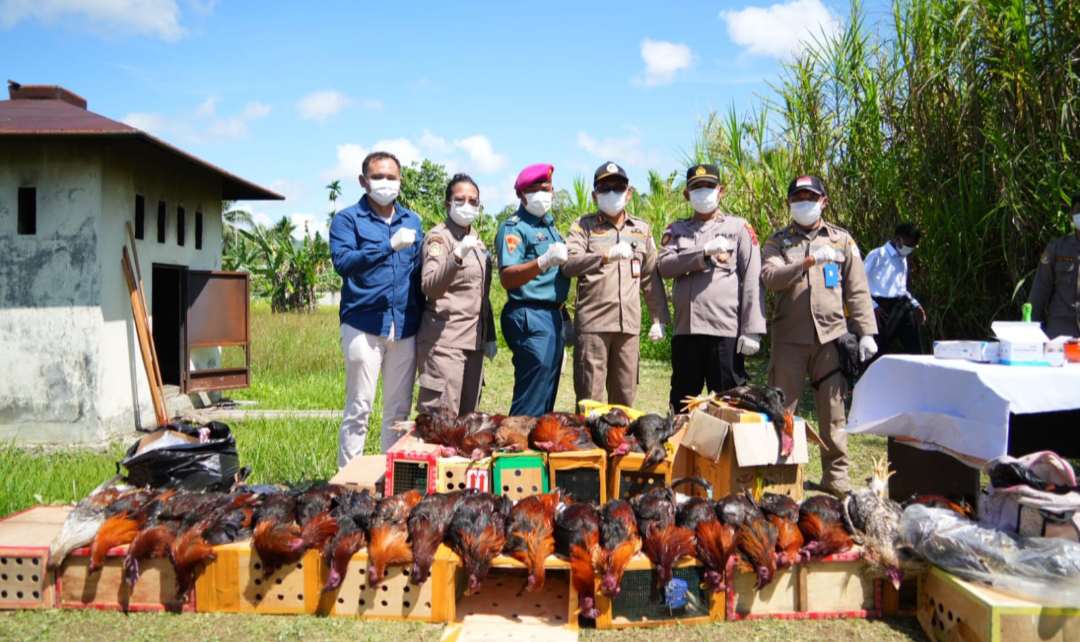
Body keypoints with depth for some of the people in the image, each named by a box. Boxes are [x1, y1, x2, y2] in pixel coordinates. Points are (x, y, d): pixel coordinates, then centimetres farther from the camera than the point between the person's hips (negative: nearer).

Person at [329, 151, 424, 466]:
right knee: (359, 407, -2)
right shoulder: (347, 219, 2)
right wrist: (389, 245, -25)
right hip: (364, 325, -4)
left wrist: (425, 321, 11)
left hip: (405, 327, 4)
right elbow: (343, 262, -14)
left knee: (399, 410, 10)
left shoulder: (412, 220, 17)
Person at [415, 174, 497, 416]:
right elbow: (429, 287, -20)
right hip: (444, 338, -7)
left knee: (467, 415, 9)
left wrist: (489, 337, 21)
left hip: (474, 339, 8)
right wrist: (457, 256, -33)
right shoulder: (438, 236, -4)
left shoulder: (477, 241, 18)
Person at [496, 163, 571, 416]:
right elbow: (507, 278, -20)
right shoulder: (514, 228, -7)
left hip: (553, 316, 9)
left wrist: (563, 316, 20)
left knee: (546, 400, 14)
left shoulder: (549, 225, 18)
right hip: (530, 317, -9)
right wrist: (544, 262, -33)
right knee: (531, 404, -10)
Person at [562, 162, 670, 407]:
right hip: (592, 323, -3)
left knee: (625, 396, 9)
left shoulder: (642, 229, 16)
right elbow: (569, 264, -11)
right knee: (590, 397, -2)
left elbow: (651, 278, 17)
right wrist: (607, 255, -23)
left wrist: (659, 318, 12)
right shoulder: (584, 226, 6)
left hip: (629, 324, 4)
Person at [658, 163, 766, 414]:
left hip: (726, 330, -3)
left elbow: (752, 281, -1)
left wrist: (751, 330, -9)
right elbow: (665, 265, -4)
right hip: (685, 329, 3)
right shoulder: (676, 229, 15)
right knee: (681, 403, 12)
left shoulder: (739, 228, 5)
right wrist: (705, 252, -15)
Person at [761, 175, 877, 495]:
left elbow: (857, 291, 9)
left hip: (831, 336, 1)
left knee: (833, 409, 5)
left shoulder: (841, 239, 12)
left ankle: (836, 475, 16)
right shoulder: (779, 241, 9)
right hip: (789, 337, -1)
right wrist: (808, 262, -21)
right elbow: (769, 277, -10)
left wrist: (866, 332, 2)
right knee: (781, 407, 3)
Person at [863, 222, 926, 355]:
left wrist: (915, 305, 13)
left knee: (915, 350, -1)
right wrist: (873, 306, -19)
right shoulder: (878, 255, -7)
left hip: (902, 308, 7)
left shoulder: (903, 260, 17)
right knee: (879, 353, -2)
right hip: (882, 308, -7)